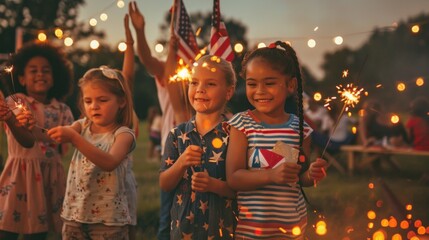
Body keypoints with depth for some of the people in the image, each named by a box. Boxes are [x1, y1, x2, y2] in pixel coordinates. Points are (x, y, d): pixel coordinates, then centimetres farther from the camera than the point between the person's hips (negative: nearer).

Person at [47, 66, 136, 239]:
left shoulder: (123, 134, -8)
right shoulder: (83, 126, 6)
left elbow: (109, 163, -28)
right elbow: (52, 138, -13)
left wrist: (74, 138, -37)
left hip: (108, 219, -4)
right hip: (74, 214, 4)